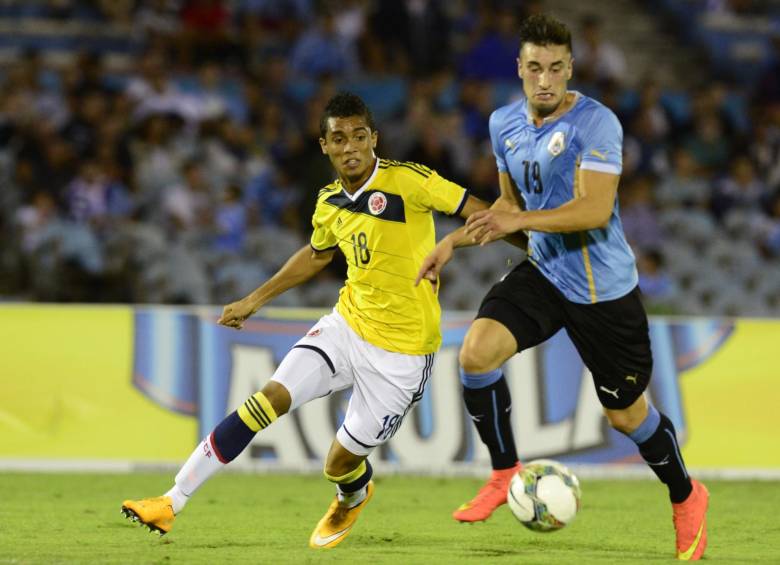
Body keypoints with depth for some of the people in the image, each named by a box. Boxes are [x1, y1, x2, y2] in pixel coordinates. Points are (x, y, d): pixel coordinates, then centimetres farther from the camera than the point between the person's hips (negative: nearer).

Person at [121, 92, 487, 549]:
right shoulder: (330, 203, 5)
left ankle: (353, 499, 43)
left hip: (402, 350, -5)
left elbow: (480, 213, -17)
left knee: (341, 462, 2)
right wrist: (255, 300, 28)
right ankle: (172, 502, -8)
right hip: (348, 324, 5)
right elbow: (317, 255, 25)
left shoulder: (408, 181, -16)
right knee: (269, 399, -12)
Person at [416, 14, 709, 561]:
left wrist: (520, 221, -37)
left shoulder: (596, 122, -19)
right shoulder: (505, 123, 4)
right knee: (476, 351, -20)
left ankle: (686, 498, 34)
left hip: (603, 287, -5)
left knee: (625, 413, 5)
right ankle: (505, 474, 0)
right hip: (544, 273, 5)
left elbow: (595, 209, -27)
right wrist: (455, 240, 9)